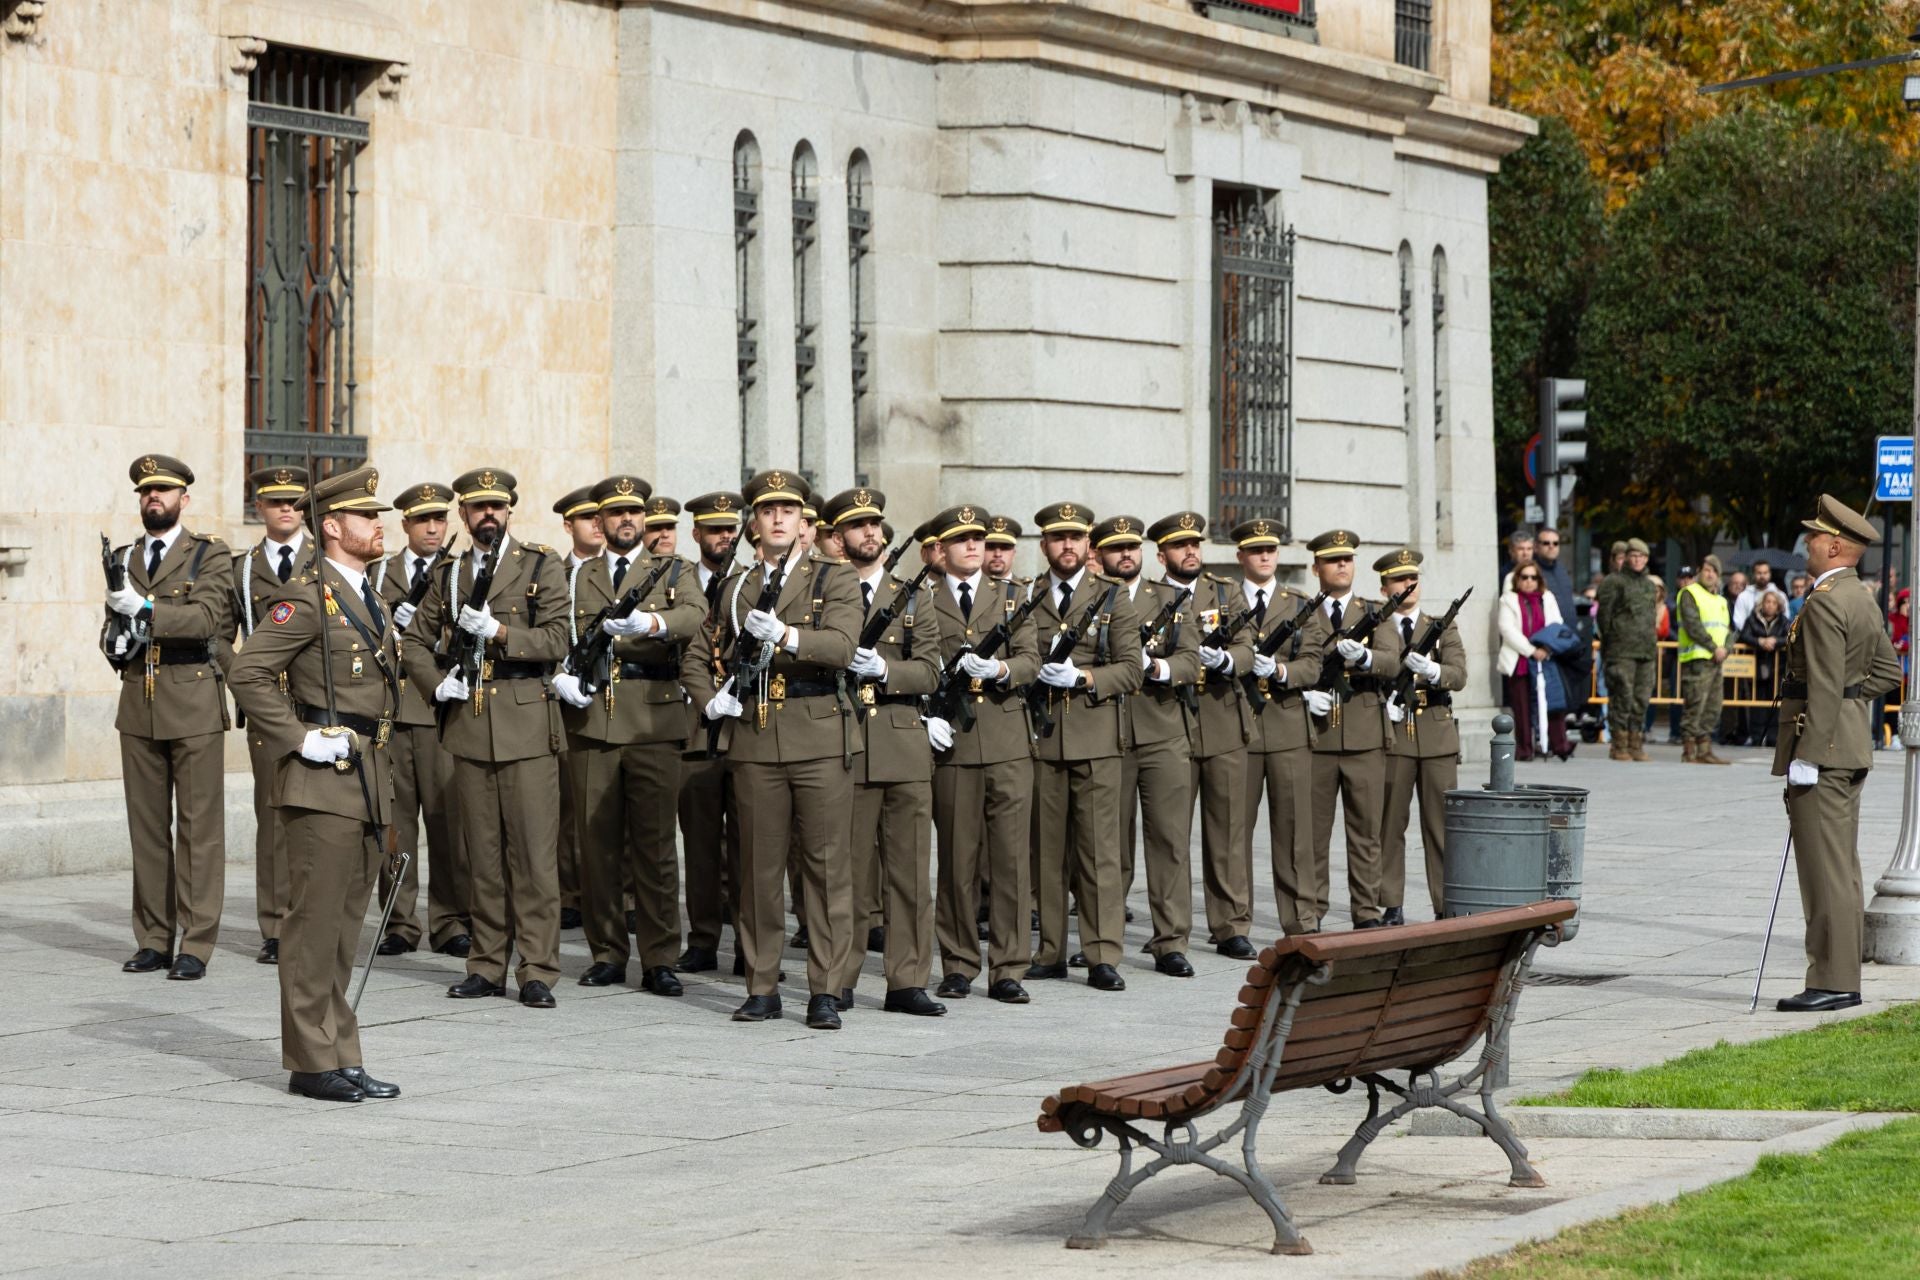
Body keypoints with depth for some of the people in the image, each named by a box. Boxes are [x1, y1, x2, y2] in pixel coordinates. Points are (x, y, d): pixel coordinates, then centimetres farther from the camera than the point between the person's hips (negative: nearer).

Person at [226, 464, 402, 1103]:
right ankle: (312, 1060, -2)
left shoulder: (371, 600, 18)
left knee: (346, 924, 11)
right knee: (316, 920, -5)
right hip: (322, 784, -9)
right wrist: (298, 739, -17)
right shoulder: (306, 597, -10)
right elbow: (247, 672, -18)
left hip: (367, 781, 9)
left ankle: (340, 1057, 15)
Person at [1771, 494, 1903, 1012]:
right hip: (1852, 744, 10)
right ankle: (1842, 979, 16)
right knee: (1840, 868, 13)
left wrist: (1806, 756, -21)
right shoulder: (1863, 599, 14)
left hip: (1823, 744, -10)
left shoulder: (1825, 603, -17)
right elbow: (1887, 671, 22)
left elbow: (1824, 686, -22)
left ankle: (1832, 982, -7)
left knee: (1825, 868, -8)